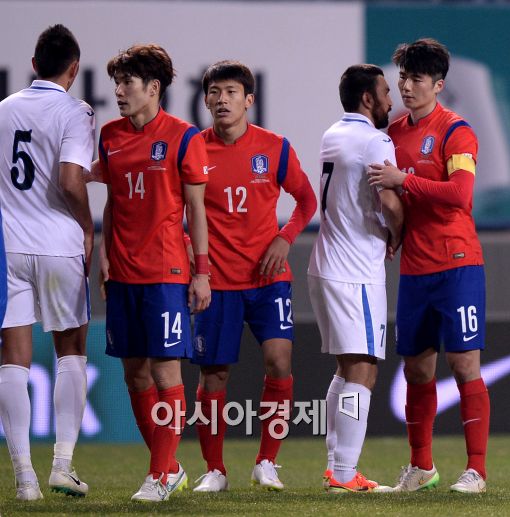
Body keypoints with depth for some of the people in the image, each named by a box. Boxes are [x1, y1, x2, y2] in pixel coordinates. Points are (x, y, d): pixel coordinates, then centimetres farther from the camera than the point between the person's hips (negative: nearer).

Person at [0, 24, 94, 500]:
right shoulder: (73, 113, -7)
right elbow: (71, 180, -18)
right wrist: (88, 228, -3)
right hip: (59, 246, -3)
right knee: (71, 351, 13)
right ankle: (63, 464, 5)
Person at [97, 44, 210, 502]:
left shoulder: (183, 137, -5)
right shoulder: (111, 136, 9)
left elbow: (196, 208, -4)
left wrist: (202, 271, -7)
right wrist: (104, 254, 8)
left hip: (166, 271, -6)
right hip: (123, 272, 6)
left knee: (165, 369, -7)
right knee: (134, 372, 8)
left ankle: (161, 477, -3)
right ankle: (170, 467, 19)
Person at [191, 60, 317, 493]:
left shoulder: (275, 147, 0)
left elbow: (307, 200, 10)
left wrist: (285, 239, -5)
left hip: (268, 276, 0)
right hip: (217, 278, 0)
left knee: (279, 360, -14)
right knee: (214, 375, 1)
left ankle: (267, 463, 0)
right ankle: (215, 471, 16)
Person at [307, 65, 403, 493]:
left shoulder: (332, 137, 15)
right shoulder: (374, 143, -13)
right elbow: (389, 201, -23)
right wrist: (397, 233, -2)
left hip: (326, 266, 9)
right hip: (356, 274, -9)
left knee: (347, 369, 17)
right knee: (361, 373, -8)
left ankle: (336, 466, 17)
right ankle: (344, 475, -12)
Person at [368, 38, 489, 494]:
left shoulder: (456, 132, -9)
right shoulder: (393, 133, 12)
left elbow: (459, 194, -23)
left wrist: (403, 179, -21)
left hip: (457, 264, -7)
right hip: (413, 267, 7)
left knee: (464, 363, -7)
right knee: (417, 368, 11)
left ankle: (476, 470, -4)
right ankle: (421, 467, 21)